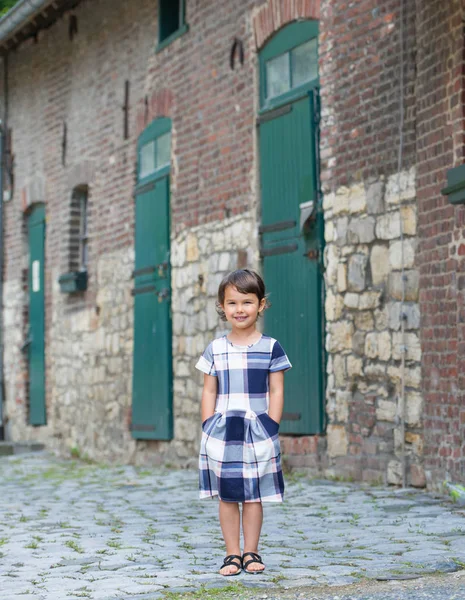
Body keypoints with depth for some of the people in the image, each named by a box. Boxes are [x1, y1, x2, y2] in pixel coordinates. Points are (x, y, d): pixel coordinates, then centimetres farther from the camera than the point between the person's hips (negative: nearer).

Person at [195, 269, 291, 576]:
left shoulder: (271, 347, 0)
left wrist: (271, 429, -7)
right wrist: (209, 426, 0)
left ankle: (251, 552, 13)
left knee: (253, 494, 4)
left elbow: (277, 391, 0)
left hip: (258, 430, -2)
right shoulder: (215, 349, 6)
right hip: (223, 431, 2)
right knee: (227, 495, 4)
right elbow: (209, 391, 8)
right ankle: (232, 554, 11)